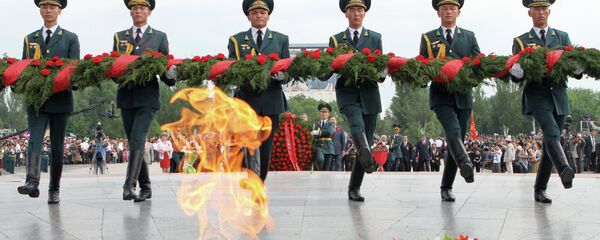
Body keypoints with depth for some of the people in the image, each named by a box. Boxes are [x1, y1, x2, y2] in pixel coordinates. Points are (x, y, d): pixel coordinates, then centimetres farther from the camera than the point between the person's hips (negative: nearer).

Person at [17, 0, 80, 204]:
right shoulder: (30, 39, 16)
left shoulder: (70, 39, 8)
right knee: (34, 140, -15)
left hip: (60, 100, -1)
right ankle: (32, 182, -27)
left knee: (57, 146, 3)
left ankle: (54, 190, 9)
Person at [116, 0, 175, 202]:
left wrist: (171, 75, -16)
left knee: (137, 141, -18)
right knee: (134, 144, 7)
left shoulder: (160, 37, 9)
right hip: (126, 97, 4)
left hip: (147, 97, -3)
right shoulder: (119, 37, 15)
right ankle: (145, 188, 18)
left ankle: (129, 186, -23)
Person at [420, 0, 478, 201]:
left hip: (463, 96, 2)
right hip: (440, 95, -2)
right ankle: (465, 164, -48)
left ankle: (446, 187, 10)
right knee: (453, 130, -26)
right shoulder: (428, 38, 12)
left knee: (458, 138, 1)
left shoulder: (469, 37, 16)